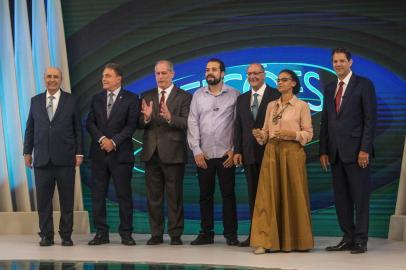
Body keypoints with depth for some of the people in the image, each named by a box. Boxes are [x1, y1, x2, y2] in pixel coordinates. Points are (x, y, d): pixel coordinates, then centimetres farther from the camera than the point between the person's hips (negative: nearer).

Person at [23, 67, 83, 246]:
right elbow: (30, 128, 12)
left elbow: (77, 128, 4)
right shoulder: (35, 101, 10)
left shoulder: (70, 100, 4)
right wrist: (27, 151, 7)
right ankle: (46, 235, 11)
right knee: (43, 199, 3)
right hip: (42, 158, 2)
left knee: (67, 199, 3)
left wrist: (79, 152, -2)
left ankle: (66, 235, 11)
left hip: (65, 158, -2)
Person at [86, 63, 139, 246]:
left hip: (121, 153, -3)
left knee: (124, 194, -1)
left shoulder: (130, 99, 1)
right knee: (98, 194, 3)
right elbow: (90, 123, 5)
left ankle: (126, 233, 6)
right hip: (99, 153, 4)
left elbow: (131, 125, -6)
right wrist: (102, 139, -11)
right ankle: (101, 233, 9)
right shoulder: (97, 98, 12)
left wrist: (114, 141, -14)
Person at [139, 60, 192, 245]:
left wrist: (170, 117, -29)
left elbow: (187, 124, -12)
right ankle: (156, 234, 15)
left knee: (175, 197, 1)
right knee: (153, 197, 8)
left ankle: (175, 234, 8)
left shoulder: (184, 97, -1)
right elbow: (140, 125, 4)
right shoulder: (147, 97, 10)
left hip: (173, 153, -4)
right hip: (151, 153, 4)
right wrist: (146, 117, -18)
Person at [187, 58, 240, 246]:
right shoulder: (198, 95, 8)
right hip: (203, 155, 2)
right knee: (205, 195, 7)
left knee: (228, 195, 0)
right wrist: (197, 150, -3)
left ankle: (230, 234, 7)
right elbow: (192, 123, 4)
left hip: (226, 154, -2)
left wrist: (234, 150, -7)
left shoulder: (234, 95, 1)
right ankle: (206, 233, 14)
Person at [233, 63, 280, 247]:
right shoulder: (242, 99, 15)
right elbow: (238, 126, 13)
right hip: (249, 154, 5)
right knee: (253, 195, 8)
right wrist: (237, 150, 5)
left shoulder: (276, 95, -2)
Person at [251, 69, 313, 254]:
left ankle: (295, 241, 11)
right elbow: (266, 131, 14)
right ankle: (266, 241, -4)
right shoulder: (271, 106, 14)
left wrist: (292, 133, -17)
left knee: (293, 195, -1)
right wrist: (260, 135, -7)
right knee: (268, 195, -3)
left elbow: (308, 133, -2)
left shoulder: (302, 106, 1)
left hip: (292, 152, -4)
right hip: (272, 151, 4)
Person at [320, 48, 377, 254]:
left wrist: (365, 149, -14)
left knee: (360, 197, -3)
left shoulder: (364, 84, -1)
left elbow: (370, 119, -7)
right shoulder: (330, 89, 16)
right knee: (341, 198, 6)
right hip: (336, 152, 6)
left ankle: (361, 240, 2)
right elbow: (325, 121, 16)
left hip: (356, 151, -6)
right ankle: (348, 238, 12)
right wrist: (323, 150, 8)